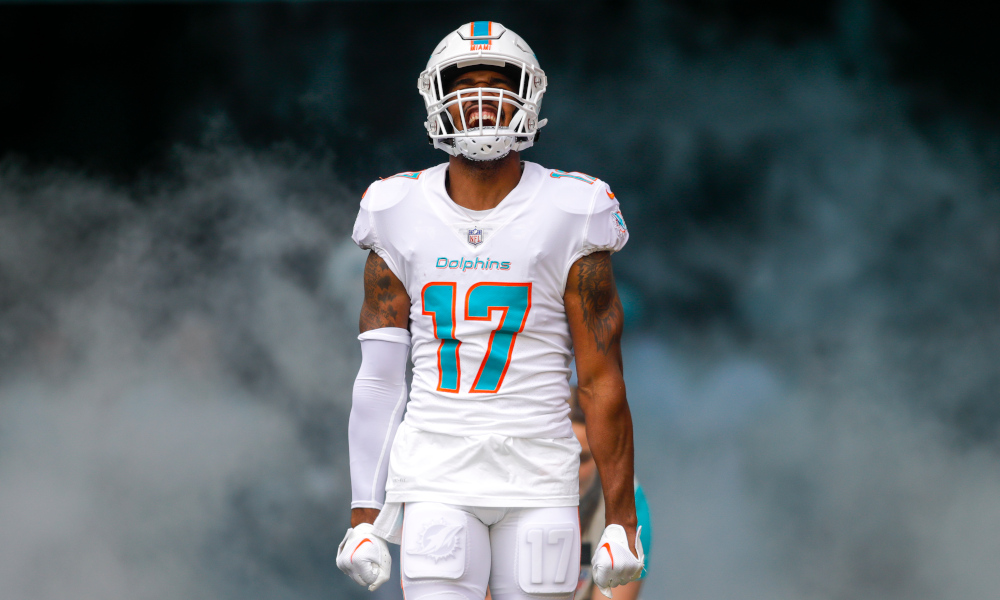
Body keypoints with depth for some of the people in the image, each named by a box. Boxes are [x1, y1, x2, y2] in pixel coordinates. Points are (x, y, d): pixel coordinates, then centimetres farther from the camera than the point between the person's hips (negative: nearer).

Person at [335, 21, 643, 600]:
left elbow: (602, 383, 0)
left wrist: (622, 520, -2)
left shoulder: (568, 217, 0)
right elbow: (379, 378, 7)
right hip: (436, 479, 1)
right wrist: (364, 517, 4)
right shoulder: (402, 216, 6)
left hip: (537, 480, -1)